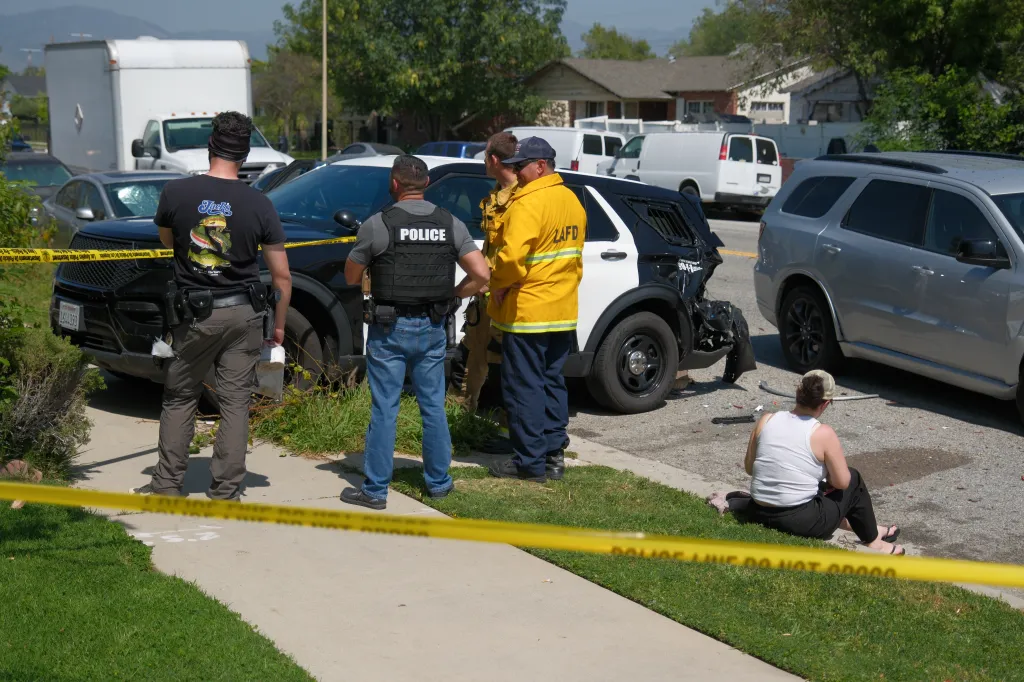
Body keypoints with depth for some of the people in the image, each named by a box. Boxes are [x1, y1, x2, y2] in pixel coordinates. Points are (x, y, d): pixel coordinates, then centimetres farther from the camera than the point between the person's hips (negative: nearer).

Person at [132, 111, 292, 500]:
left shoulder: (176, 193, -8)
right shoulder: (259, 205, -7)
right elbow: (281, 276, -4)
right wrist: (279, 324, 8)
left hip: (195, 314, 0)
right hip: (244, 313, 0)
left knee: (179, 399, 16)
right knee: (236, 402, 7)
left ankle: (167, 485, 19)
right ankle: (226, 491, 9)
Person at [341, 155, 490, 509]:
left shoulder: (377, 224, -9)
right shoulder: (450, 224, 2)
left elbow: (351, 278, 0)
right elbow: (481, 274, -4)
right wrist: (451, 294, 10)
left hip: (389, 329, -3)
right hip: (432, 329, 4)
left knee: (384, 409, 1)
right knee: (433, 406, 13)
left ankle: (375, 489, 6)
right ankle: (439, 482, 22)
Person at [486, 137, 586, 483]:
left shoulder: (528, 203, -17)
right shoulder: (572, 201, 11)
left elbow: (512, 255, -27)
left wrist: (500, 284, -12)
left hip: (526, 312, -9)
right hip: (564, 309, 9)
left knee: (523, 387, -1)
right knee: (552, 382, 16)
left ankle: (530, 462, 4)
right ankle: (554, 452, 20)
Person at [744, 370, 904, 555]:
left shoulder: (766, 421, -1)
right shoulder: (823, 434, -13)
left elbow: (749, 468, 6)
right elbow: (841, 482, -6)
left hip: (758, 515, 5)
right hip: (801, 523, -5)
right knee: (853, 479, 19)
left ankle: (843, 521, 53)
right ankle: (873, 540, 34)